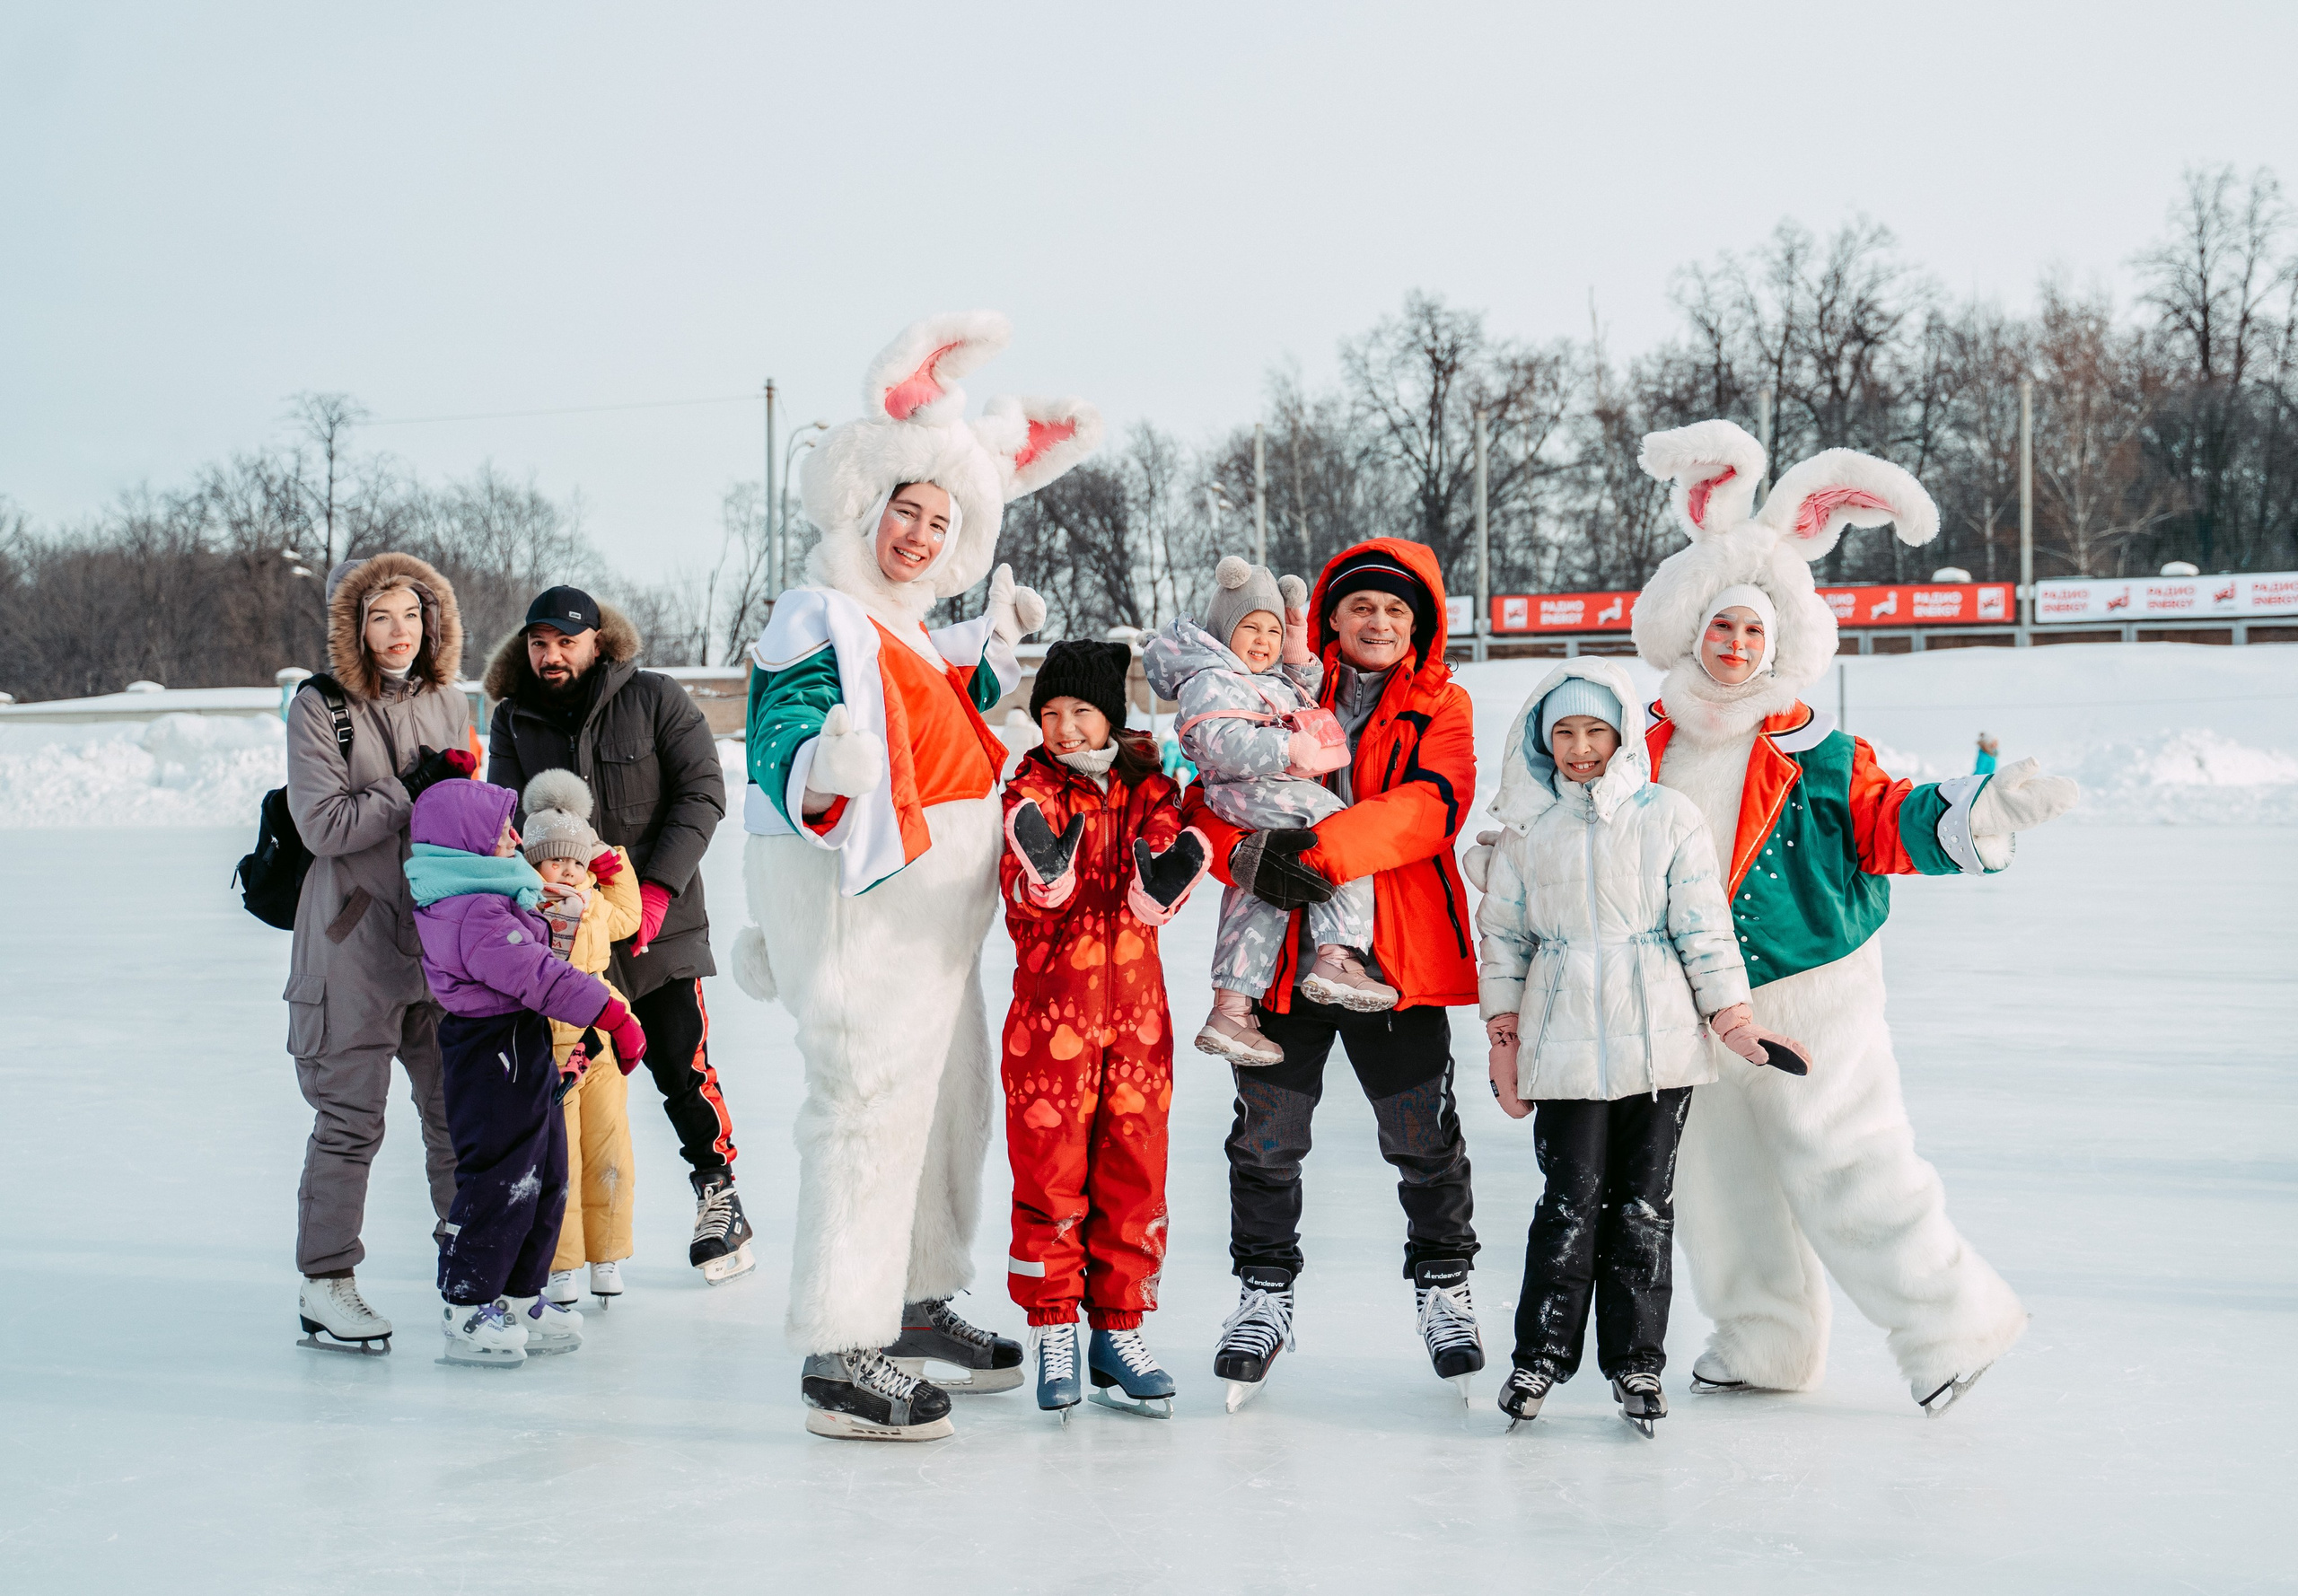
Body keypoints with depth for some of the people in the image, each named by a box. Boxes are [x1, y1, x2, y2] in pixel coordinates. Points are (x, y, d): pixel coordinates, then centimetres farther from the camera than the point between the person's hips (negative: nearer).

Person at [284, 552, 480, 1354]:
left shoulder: (449, 703, 10)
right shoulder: (319, 707, -6)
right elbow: (324, 825, -15)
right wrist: (417, 787, -15)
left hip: (440, 934, 5)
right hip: (353, 937, -5)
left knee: (462, 1106, 8)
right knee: (350, 1116, -1)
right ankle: (325, 1285, 11)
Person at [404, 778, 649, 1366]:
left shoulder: (481, 898, 11)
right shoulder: (479, 915, -23)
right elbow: (540, 976, -27)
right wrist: (614, 1016, -25)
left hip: (521, 1056, 11)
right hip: (499, 1058, -11)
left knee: (545, 1179, 17)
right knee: (501, 1182, -4)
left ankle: (519, 1301, 26)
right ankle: (467, 1311, 6)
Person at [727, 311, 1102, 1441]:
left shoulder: (909, 629, 16)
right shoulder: (819, 623, -14)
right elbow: (786, 757, -24)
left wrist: (997, 652, 18)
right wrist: (826, 780, -45)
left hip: (930, 912, 11)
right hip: (859, 907, -11)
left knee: (953, 1096, 19)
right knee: (870, 1105, -10)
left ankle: (916, 1302, 34)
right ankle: (837, 1356, -4)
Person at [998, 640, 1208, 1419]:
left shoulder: (1149, 788, 7)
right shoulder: (1033, 790, -2)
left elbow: (1150, 904, -1)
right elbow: (1038, 892, -16)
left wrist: (1170, 869, -23)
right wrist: (1042, 845, -36)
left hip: (1136, 1009, 3)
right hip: (1051, 1008, -3)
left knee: (1135, 1172, 6)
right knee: (1050, 1171, 0)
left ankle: (1117, 1331, 17)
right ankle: (1052, 1329, 13)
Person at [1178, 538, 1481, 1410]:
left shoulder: (1440, 706, 5)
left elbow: (1435, 802, -14)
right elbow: (1208, 804, 0)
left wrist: (1325, 845, -28)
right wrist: (1252, 855, -23)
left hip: (1398, 953, -1)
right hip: (1280, 949, 1)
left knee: (1424, 1136, 6)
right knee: (1267, 1135, 5)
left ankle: (1443, 1286, 27)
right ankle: (1265, 1294, 23)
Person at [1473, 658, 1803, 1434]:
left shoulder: (1669, 818, 2)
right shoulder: (1527, 828, 7)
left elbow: (1704, 925, 4)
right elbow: (1502, 934, 11)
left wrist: (1733, 1017, 2)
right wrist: (1504, 1037, 7)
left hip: (1658, 1036, 0)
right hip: (1565, 1042, 0)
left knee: (1645, 1202, 4)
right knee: (1570, 1201, -4)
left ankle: (1636, 1360, 15)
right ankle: (1542, 1353, 9)